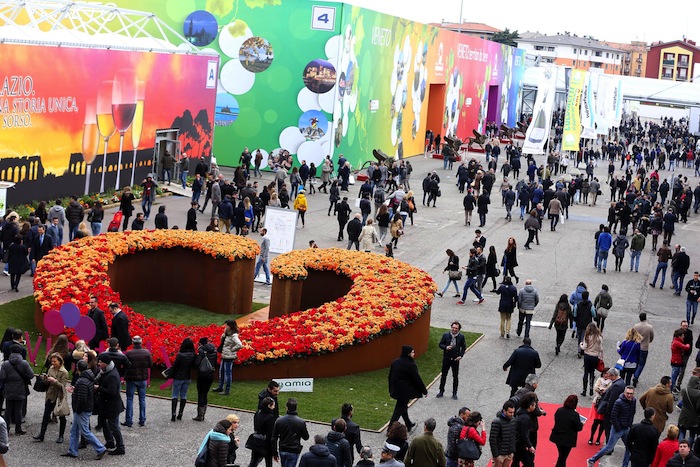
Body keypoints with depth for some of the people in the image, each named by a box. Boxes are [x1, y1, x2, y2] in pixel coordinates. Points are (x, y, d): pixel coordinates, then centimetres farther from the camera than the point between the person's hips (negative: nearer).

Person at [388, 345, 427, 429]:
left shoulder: (395, 362, 2)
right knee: (399, 410, 1)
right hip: (405, 392, -8)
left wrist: (391, 390, 22)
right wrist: (424, 391, -3)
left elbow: (390, 377, 10)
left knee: (403, 407, 23)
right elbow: (417, 379, -15)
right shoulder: (410, 365, -21)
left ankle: (409, 425, 40)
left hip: (396, 390, 8)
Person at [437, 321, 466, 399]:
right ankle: (441, 391, 23)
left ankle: (454, 393, 19)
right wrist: (445, 347, -19)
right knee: (443, 376, 10)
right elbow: (440, 344, 2)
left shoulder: (461, 337, -5)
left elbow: (464, 347, 3)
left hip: (455, 359, 0)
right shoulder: (446, 335, -5)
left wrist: (461, 355, -10)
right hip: (446, 359, 1)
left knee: (455, 377, 7)